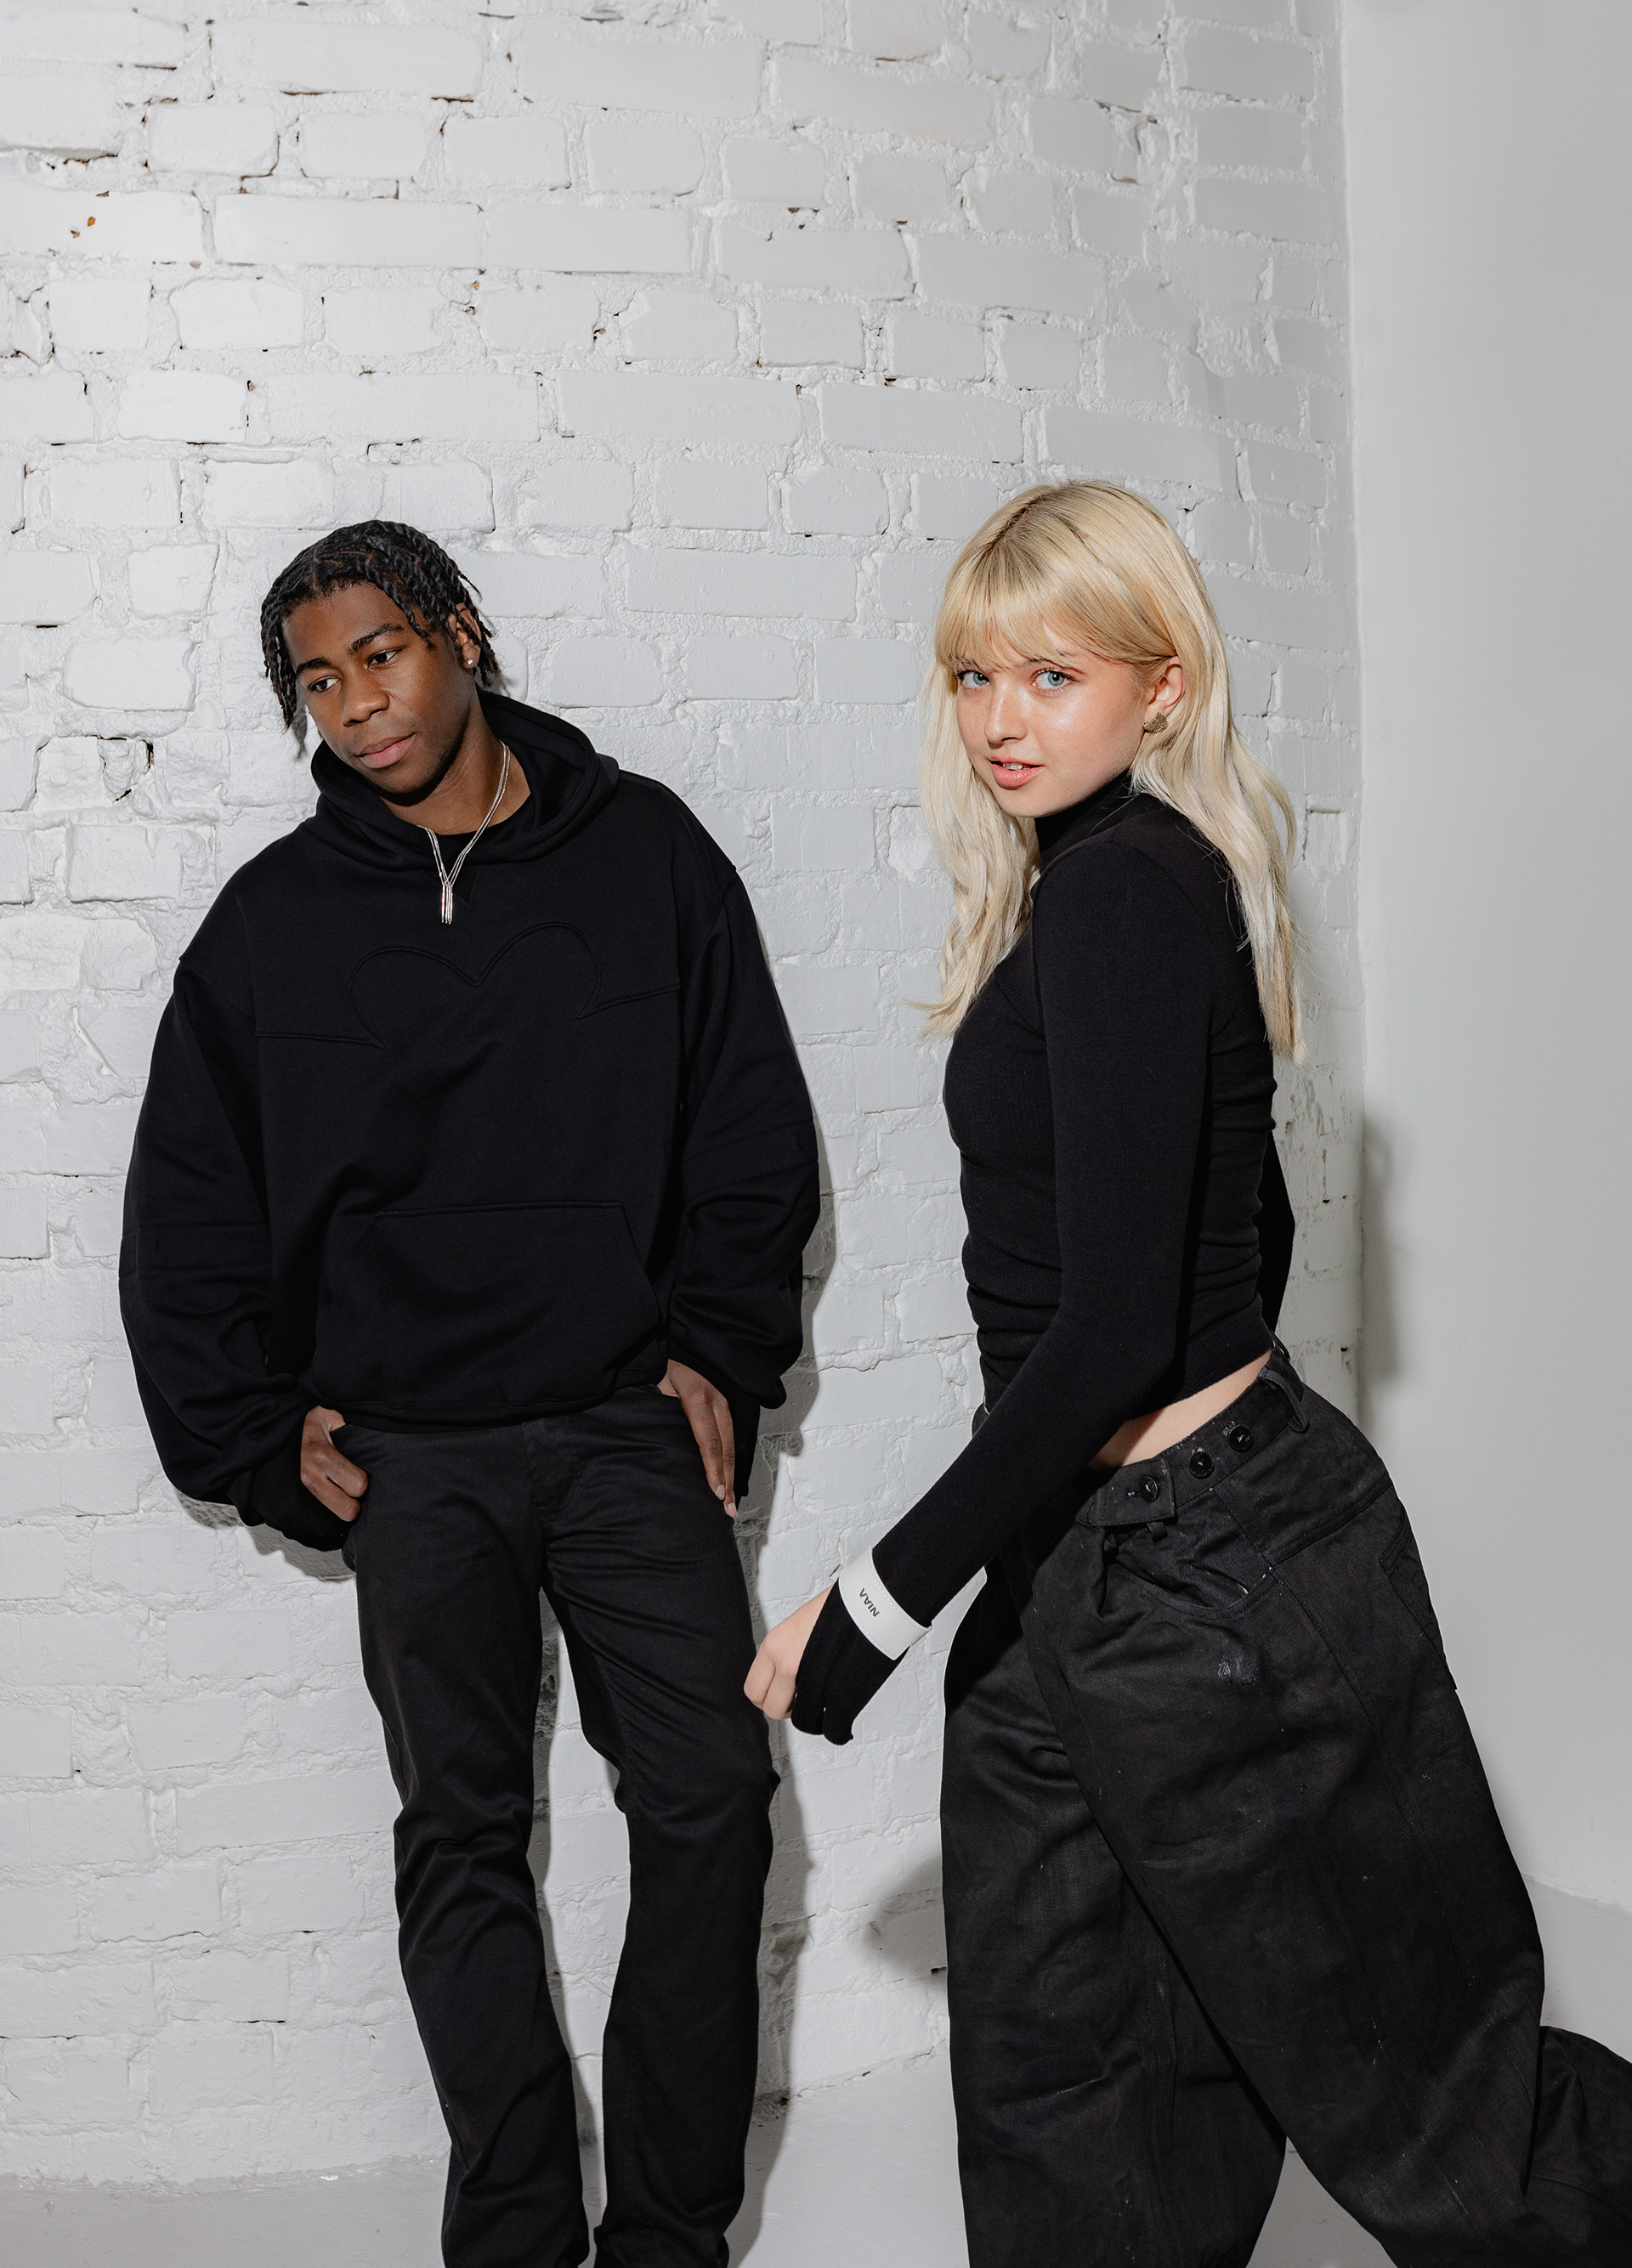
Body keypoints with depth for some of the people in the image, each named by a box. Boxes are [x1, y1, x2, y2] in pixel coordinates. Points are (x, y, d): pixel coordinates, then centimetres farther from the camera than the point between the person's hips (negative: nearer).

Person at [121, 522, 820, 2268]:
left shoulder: (644, 852, 3)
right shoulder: (274, 918, 3)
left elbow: (754, 1125, 6)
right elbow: (188, 1217, 8)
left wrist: (721, 1350, -2)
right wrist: (260, 1442, 3)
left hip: (636, 1424, 0)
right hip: (413, 1453, 1)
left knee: (709, 1796, -1)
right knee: (462, 1837, 7)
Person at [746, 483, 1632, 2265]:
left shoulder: (1124, 888, -18)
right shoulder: (1137, 880, 12)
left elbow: (1114, 1326, -24)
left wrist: (876, 1607, -19)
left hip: (1200, 1580, -10)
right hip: (1084, 1568, 10)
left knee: (1425, 2104, 7)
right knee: (1057, 2113, 15)